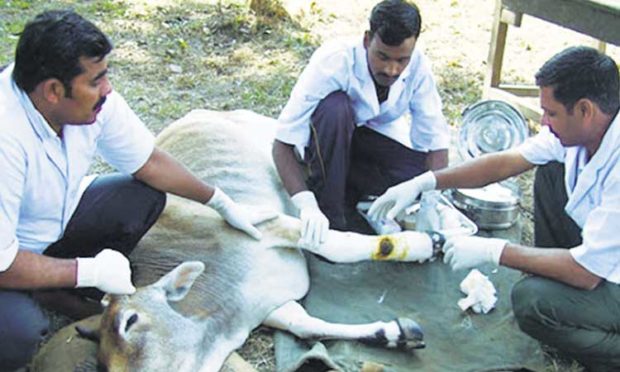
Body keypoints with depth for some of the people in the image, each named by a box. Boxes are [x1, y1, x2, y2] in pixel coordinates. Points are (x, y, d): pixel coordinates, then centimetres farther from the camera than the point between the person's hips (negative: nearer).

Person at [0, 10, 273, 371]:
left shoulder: (94, 100, -18)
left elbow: (148, 160, -1)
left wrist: (224, 204, 6)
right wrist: (90, 271, -23)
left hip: (56, 219, 7)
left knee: (145, 197, -6)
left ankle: (56, 292, 3)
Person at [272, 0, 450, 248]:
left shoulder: (418, 67, -23)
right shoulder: (333, 61, -33)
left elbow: (436, 142, -19)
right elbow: (282, 144, -35)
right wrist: (307, 205, -48)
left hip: (375, 138, 3)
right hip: (326, 141, -3)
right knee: (335, 106, -37)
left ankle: (351, 188, 0)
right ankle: (328, 215, -25)